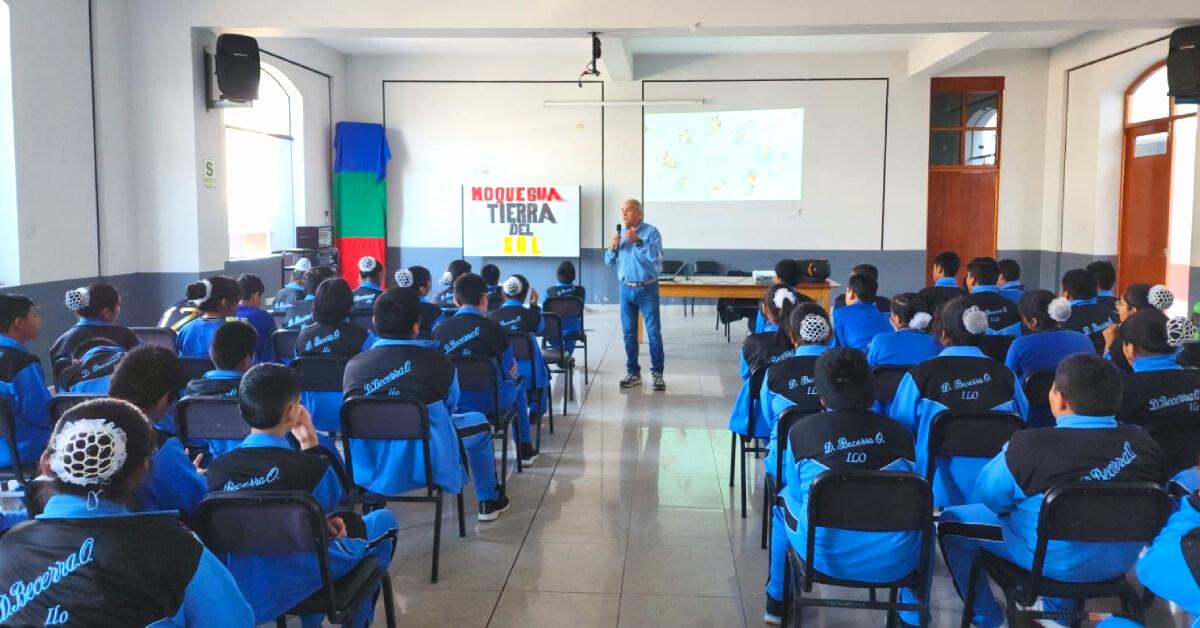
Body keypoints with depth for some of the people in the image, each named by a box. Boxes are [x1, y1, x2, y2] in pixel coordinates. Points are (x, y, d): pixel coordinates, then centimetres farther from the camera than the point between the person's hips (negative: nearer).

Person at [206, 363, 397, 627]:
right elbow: (339, 503, 5)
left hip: (236, 586, 5)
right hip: (296, 584, -5)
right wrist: (310, 443, 2)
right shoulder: (310, 467, -18)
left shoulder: (217, 469, -8)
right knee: (385, 520, 18)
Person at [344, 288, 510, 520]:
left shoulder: (353, 365, -8)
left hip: (368, 469, 4)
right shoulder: (436, 361, -14)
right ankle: (489, 500, 36)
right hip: (426, 467, -3)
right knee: (479, 422, 22)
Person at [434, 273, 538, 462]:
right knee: (518, 384, 30)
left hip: (452, 400, 3)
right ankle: (525, 449, 36)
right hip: (487, 400, -3)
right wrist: (515, 379, 24)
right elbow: (511, 372, 1)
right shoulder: (492, 327, -7)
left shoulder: (439, 328, -1)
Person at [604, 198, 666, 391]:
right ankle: (633, 372, 16)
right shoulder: (620, 233, 9)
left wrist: (638, 241, -26)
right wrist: (612, 248, -8)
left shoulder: (651, 232, -8)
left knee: (654, 332, -1)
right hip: (626, 289, 5)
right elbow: (609, 262, 11)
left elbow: (655, 257, -22)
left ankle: (657, 373, 6)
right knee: (629, 333, 7)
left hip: (647, 289, -5)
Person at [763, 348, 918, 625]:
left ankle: (777, 601, 42)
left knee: (783, 500, 30)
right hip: (895, 561, 1)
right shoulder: (899, 432, 1)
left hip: (824, 555, 0)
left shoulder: (801, 431, -3)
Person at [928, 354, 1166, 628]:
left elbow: (988, 495, -12)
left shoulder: (1031, 446, -27)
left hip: (1058, 560, -5)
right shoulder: (1142, 442, -13)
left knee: (951, 522, 11)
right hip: (1123, 558, 5)